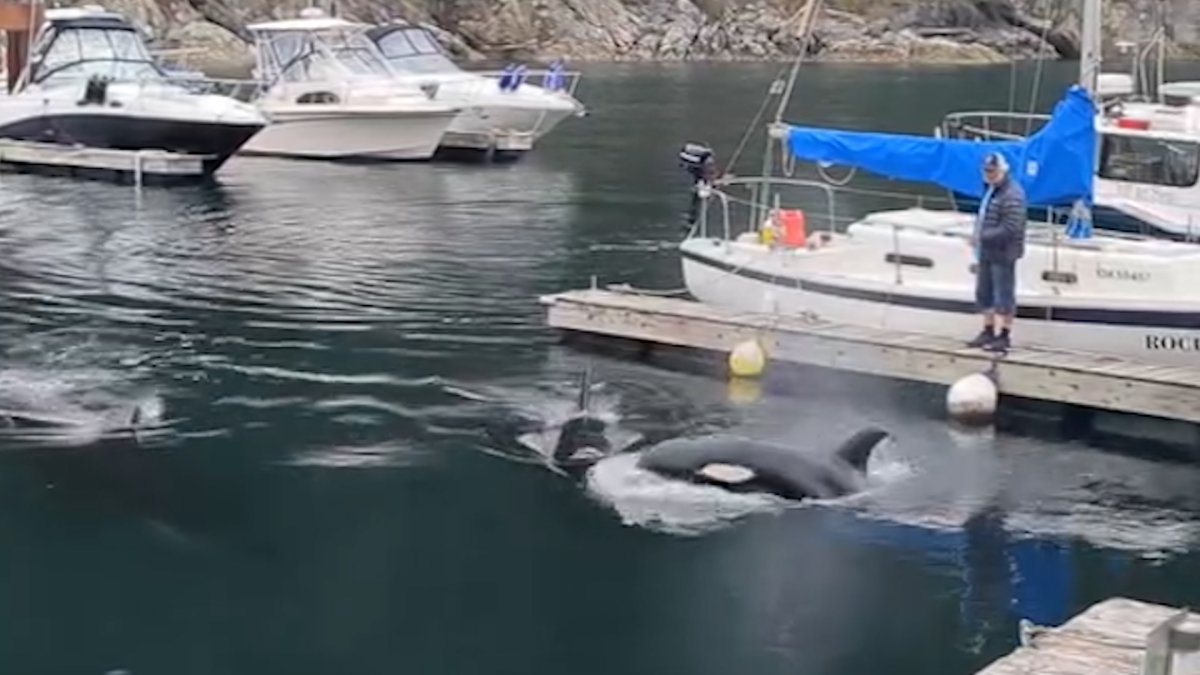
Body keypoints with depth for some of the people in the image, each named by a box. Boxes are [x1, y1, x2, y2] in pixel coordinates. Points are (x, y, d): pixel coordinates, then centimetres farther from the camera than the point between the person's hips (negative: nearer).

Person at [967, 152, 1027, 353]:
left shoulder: (1012, 195, -18)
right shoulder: (992, 190, 14)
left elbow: (1010, 228, -24)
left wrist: (983, 236, -23)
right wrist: (977, 235, 6)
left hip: (1002, 254, -10)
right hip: (987, 252, 10)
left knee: (1003, 296, -1)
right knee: (984, 294, 16)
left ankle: (1005, 336, 6)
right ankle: (988, 331, 28)